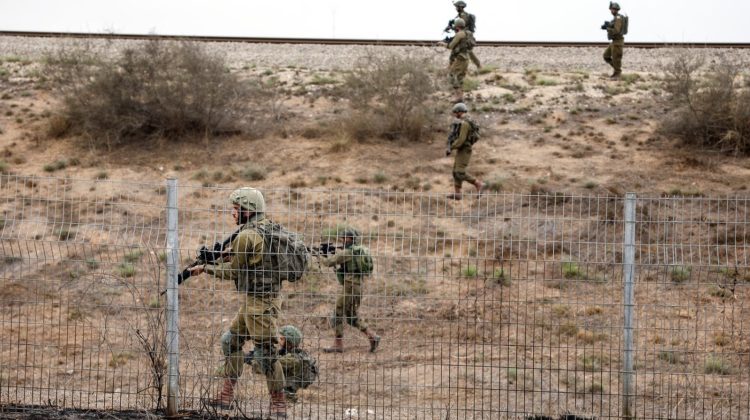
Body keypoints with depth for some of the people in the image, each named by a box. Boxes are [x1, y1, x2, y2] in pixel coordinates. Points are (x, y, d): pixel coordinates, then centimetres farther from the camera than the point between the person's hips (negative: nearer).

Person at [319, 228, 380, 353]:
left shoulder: (347, 252, -14)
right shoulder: (361, 250, 13)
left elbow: (329, 262, -12)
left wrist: (320, 257, 8)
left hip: (350, 286, -9)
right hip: (359, 286, 9)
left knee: (338, 315, 0)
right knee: (353, 317, 19)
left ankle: (338, 345, 2)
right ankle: (372, 337, 12)